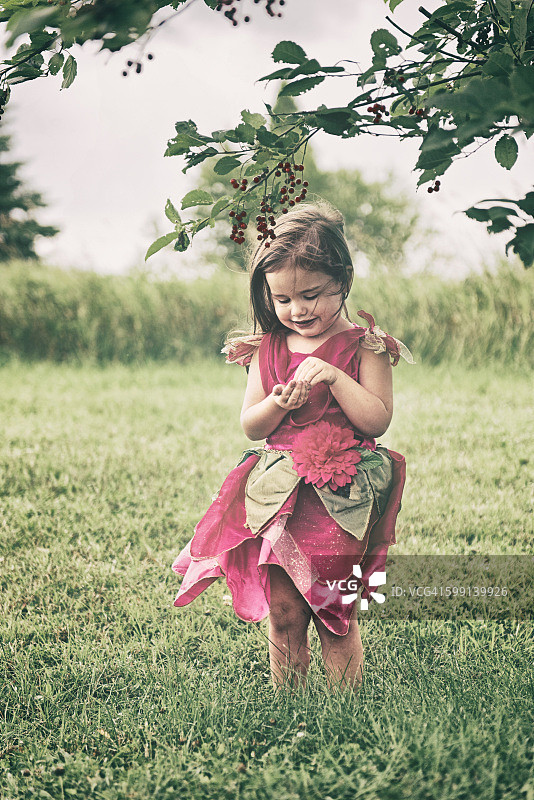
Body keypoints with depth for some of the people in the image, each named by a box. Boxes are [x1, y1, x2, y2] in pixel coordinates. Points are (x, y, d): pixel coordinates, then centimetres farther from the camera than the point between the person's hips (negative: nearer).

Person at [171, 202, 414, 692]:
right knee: (282, 614, 6)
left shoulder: (363, 346, -3)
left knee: (336, 614, 2)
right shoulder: (268, 348, 10)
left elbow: (378, 419, -10)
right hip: (278, 495, 4)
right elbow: (250, 426, 10)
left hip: (340, 500, -3)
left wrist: (332, 376, -19)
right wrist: (278, 404, -11)